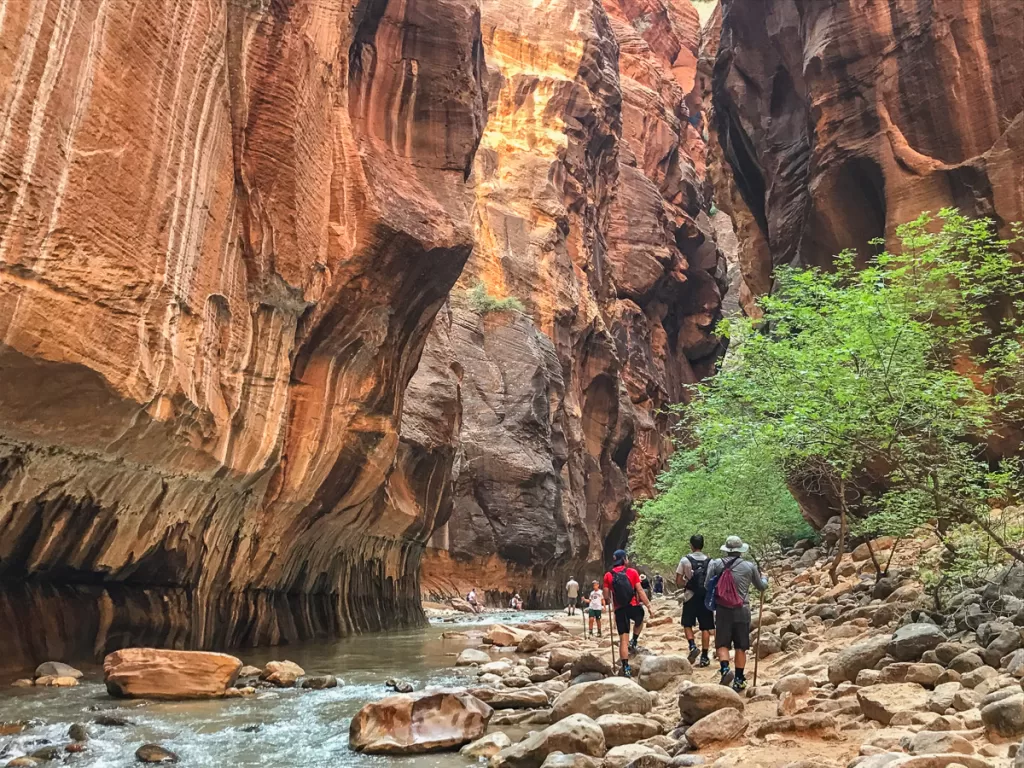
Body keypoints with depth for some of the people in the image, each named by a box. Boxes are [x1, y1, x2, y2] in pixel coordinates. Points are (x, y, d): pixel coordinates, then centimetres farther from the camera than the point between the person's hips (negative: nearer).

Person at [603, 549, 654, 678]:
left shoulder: (608, 575, 2)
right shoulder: (632, 572, -3)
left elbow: (606, 596, 4)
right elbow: (640, 591, -6)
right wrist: (649, 606, -1)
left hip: (619, 610, 1)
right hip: (634, 607, -1)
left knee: (623, 640, 5)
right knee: (639, 621, 35)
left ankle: (626, 668, 1)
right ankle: (634, 642, 28)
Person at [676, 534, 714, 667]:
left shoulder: (685, 560, -6)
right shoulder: (710, 561, -2)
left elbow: (678, 583, -5)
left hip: (690, 597, -1)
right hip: (706, 597, 1)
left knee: (687, 624, 15)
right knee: (705, 628, 7)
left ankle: (693, 646, -6)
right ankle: (704, 657, 7)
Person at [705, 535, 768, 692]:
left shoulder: (716, 564, -2)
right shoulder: (750, 566, -1)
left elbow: (707, 585, 1)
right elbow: (762, 586, 13)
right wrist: (763, 577, 36)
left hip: (723, 610, 0)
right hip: (742, 611, 1)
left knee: (722, 644, 8)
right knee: (740, 646, 10)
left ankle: (725, 669, -16)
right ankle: (739, 680, 14)